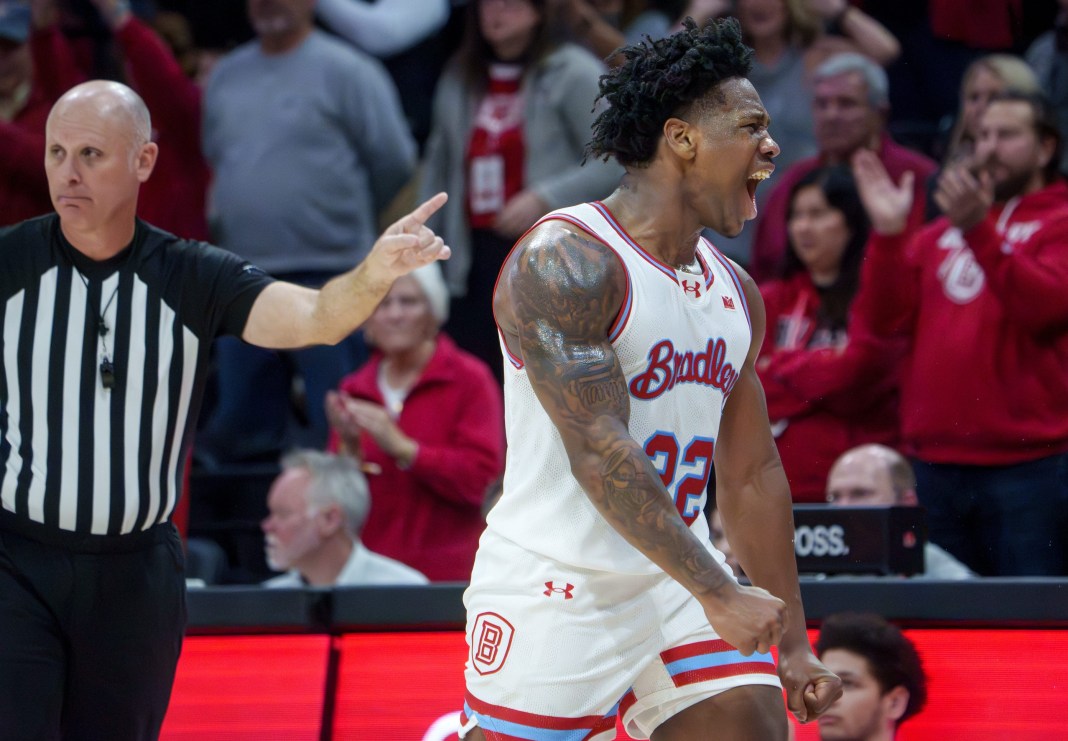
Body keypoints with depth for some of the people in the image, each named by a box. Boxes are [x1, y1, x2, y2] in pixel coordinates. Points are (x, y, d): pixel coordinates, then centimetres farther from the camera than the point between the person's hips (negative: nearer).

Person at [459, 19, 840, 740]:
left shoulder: (735, 293, 11)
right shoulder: (564, 262, -15)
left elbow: (752, 473, 17)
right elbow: (598, 451, -22)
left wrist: (793, 644, 15)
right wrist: (717, 593, -27)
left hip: (676, 586, 7)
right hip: (554, 592, -7)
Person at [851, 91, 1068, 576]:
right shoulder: (938, 235, 17)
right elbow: (885, 320, 6)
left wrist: (978, 230, -25)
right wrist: (888, 234, -7)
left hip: (1029, 464, -5)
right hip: (936, 460, 5)